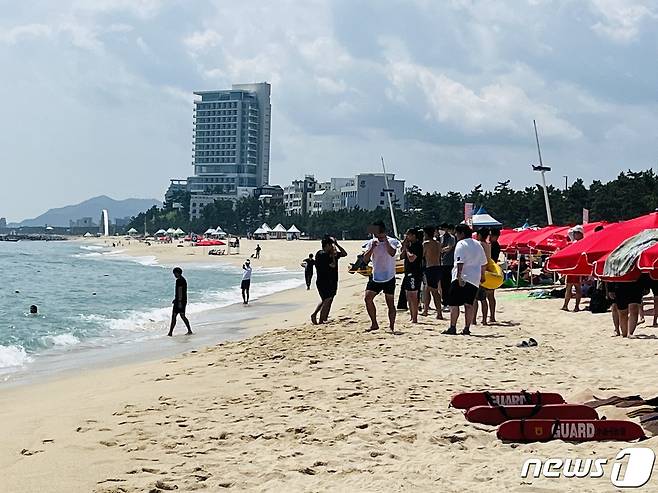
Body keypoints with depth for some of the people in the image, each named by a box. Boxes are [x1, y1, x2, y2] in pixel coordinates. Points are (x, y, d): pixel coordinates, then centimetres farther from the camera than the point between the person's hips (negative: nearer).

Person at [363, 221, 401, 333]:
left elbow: (392, 253, -27)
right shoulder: (371, 242, 4)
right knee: (367, 298, -9)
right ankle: (374, 324, 2)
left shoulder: (392, 241, -6)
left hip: (389, 277, -3)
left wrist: (385, 240, -29)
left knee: (390, 303, 2)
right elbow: (365, 259, -5)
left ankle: (392, 327, 12)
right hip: (375, 276, 3)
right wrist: (372, 248, -17)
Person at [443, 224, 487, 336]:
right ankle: (467, 328, 3)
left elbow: (460, 262, -18)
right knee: (469, 304, 7)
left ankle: (452, 327, -4)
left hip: (461, 279, -7)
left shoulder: (461, 244, -8)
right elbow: (483, 263, 21)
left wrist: (459, 277, -22)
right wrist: (482, 275, 33)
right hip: (475, 279, 7)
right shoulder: (478, 245, 15)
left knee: (454, 303, -2)